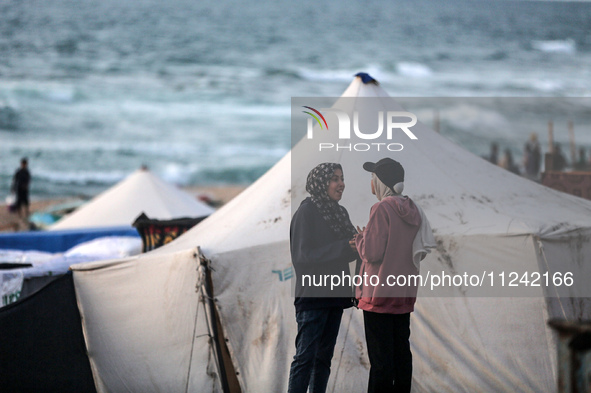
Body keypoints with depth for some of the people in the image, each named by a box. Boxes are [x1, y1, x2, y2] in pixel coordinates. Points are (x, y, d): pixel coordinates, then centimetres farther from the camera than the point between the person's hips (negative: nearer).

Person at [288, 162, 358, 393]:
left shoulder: (340, 212, 14)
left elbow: (350, 247, 15)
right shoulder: (307, 211, -9)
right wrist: (345, 247, -21)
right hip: (313, 294, -8)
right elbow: (304, 254, -15)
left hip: (335, 295, 8)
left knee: (324, 356, 10)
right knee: (305, 357, -10)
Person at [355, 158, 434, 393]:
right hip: (405, 293, 8)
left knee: (380, 356, -5)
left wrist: (360, 239, 3)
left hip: (380, 292, -7)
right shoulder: (411, 210, 8)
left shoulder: (382, 209, -15)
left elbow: (372, 252, -19)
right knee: (401, 351, 12)